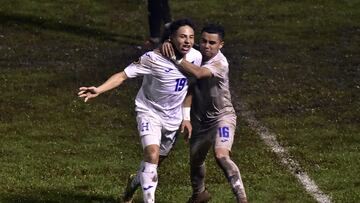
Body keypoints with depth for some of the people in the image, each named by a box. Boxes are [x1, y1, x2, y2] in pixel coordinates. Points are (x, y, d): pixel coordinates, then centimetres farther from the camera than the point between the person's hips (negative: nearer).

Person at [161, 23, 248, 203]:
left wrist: (175, 58, -38)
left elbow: (198, 73, -40)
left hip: (222, 116, -7)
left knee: (221, 155, -29)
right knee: (195, 160, 19)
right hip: (200, 119, 7)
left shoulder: (219, 63, -24)